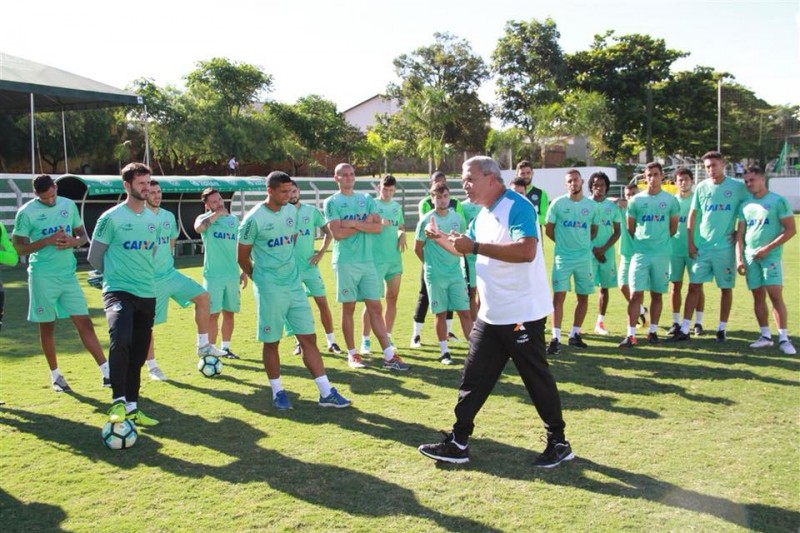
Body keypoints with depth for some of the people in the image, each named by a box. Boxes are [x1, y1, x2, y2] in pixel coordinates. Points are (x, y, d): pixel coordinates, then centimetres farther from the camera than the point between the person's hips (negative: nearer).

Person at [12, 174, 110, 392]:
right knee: (47, 326, 7)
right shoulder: (27, 212, -6)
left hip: (68, 274, 3)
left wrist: (73, 242, -10)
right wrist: (48, 240, -18)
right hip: (43, 277, -3)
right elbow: (18, 248, -6)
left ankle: (107, 372, 0)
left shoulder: (69, 205, 6)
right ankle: (55, 375, 21)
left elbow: (83, 236, 13)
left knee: (84, 323, 1)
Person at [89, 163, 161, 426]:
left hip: (147, 294, 6)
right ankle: (118, 402, -17)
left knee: (138, 354, 10)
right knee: (121, 340, -29)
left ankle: (132, 407, 21)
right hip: (118, 291, -6)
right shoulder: (111, 218, -8)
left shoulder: (154, 220, 8)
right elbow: (94, 257, 1)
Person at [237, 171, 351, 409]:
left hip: (295, 284, 6)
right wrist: (259, 278, 9)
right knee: (271, 342, 5)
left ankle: (326, 392, 8)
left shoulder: (291, 211, 6)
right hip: (270, 290, -5)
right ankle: (277, 392, 22)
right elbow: (242, 257, -3)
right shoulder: (254, 219, -12)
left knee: (309, 338, 5)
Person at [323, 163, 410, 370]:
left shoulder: (366, 199, 12)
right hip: (346, 262, -4)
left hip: (367, 261, 4)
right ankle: (352, 354, 16)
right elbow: (338, 233, -12)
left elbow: (378, 227, 0)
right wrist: (365, 222, -6)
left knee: (376, 308, 3)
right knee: (349, 308, 4)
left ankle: (389, 356, 3)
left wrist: (354, 223, -11)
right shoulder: (332, 202, -1)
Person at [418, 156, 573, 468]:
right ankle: (458, 443, 18)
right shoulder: (483, 215, 12)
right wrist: (442, 239, 11)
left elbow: (527, 251, -31)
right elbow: (467, 247, 27)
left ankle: (559, 443, 20)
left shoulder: (517, 207, -16)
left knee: (537, 379, 4)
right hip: (490, 315, 9)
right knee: (473, 379, 10)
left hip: (522, 314, -9)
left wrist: (476, 246, -29)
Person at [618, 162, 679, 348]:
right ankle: (631, 335, -5)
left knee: (657, 294, 9)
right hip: (640, 253, -1)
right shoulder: (636, 200, 2)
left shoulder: (670, 200, 4)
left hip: (662, 254, 1)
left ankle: (653, 331, 20)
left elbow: (673, 228, 13)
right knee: (636, 294, -7)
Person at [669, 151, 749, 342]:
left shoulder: (737, 187, -3)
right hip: (702, 246, 2)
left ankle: (722, 329, 18)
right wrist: (690, 242, 4)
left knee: (726, 288, 6)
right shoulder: (701, 187, 5)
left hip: (725, 247, -2)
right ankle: (684, 329, 2)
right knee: (694, 286, 0)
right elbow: (692, 215, 9)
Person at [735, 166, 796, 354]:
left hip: (771, 256, -5)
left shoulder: (778, 201, -3)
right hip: (750, 257, 5)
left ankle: (783, 338, -7)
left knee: (775, 296, -11)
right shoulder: (745, 205, 12)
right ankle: (765, 335, 14)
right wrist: (739, 258, 2)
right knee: (758, 296, 7)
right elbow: (740, 234, 13)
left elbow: (791, 230, -6)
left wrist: (767, 248, -12)